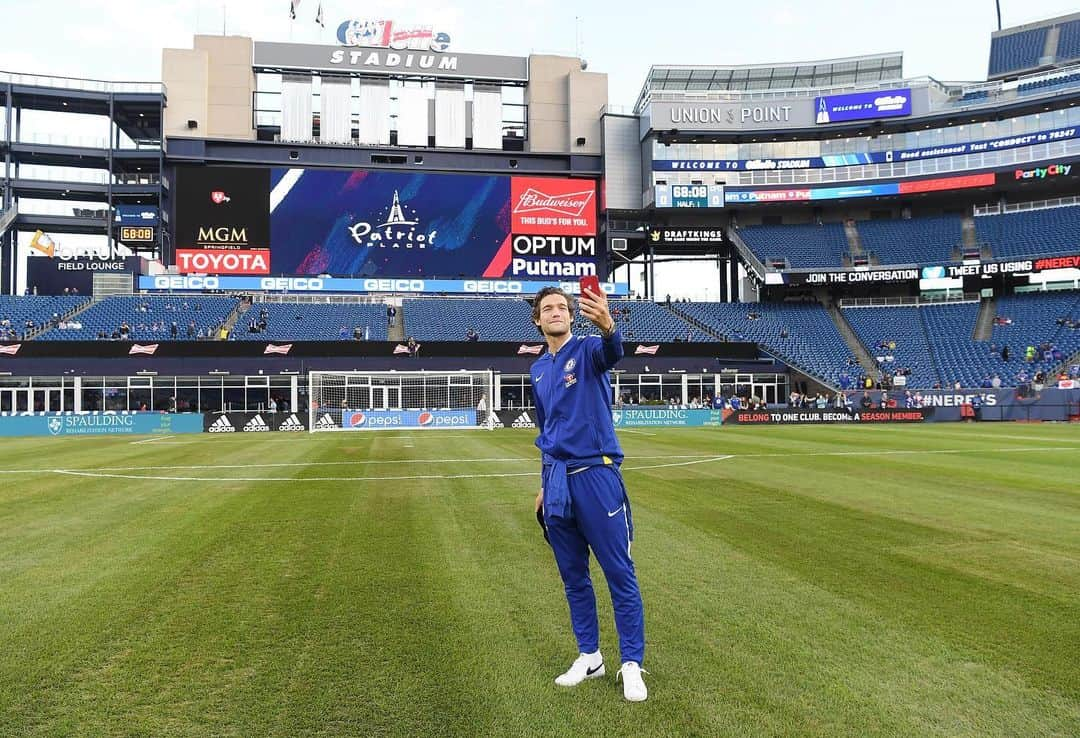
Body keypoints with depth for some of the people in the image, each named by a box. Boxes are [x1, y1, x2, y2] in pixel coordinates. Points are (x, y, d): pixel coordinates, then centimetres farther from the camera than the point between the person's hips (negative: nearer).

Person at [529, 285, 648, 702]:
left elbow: (611, 353, -30)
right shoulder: (538, 370, 15)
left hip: (595, 475, -6)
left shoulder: (588, 351, -4)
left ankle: (631, 664, 9)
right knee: (573, 576, 13)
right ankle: (589, 657, 25)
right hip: (557, 482, 6)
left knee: (619, 573, -2)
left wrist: (607, 325, -53)